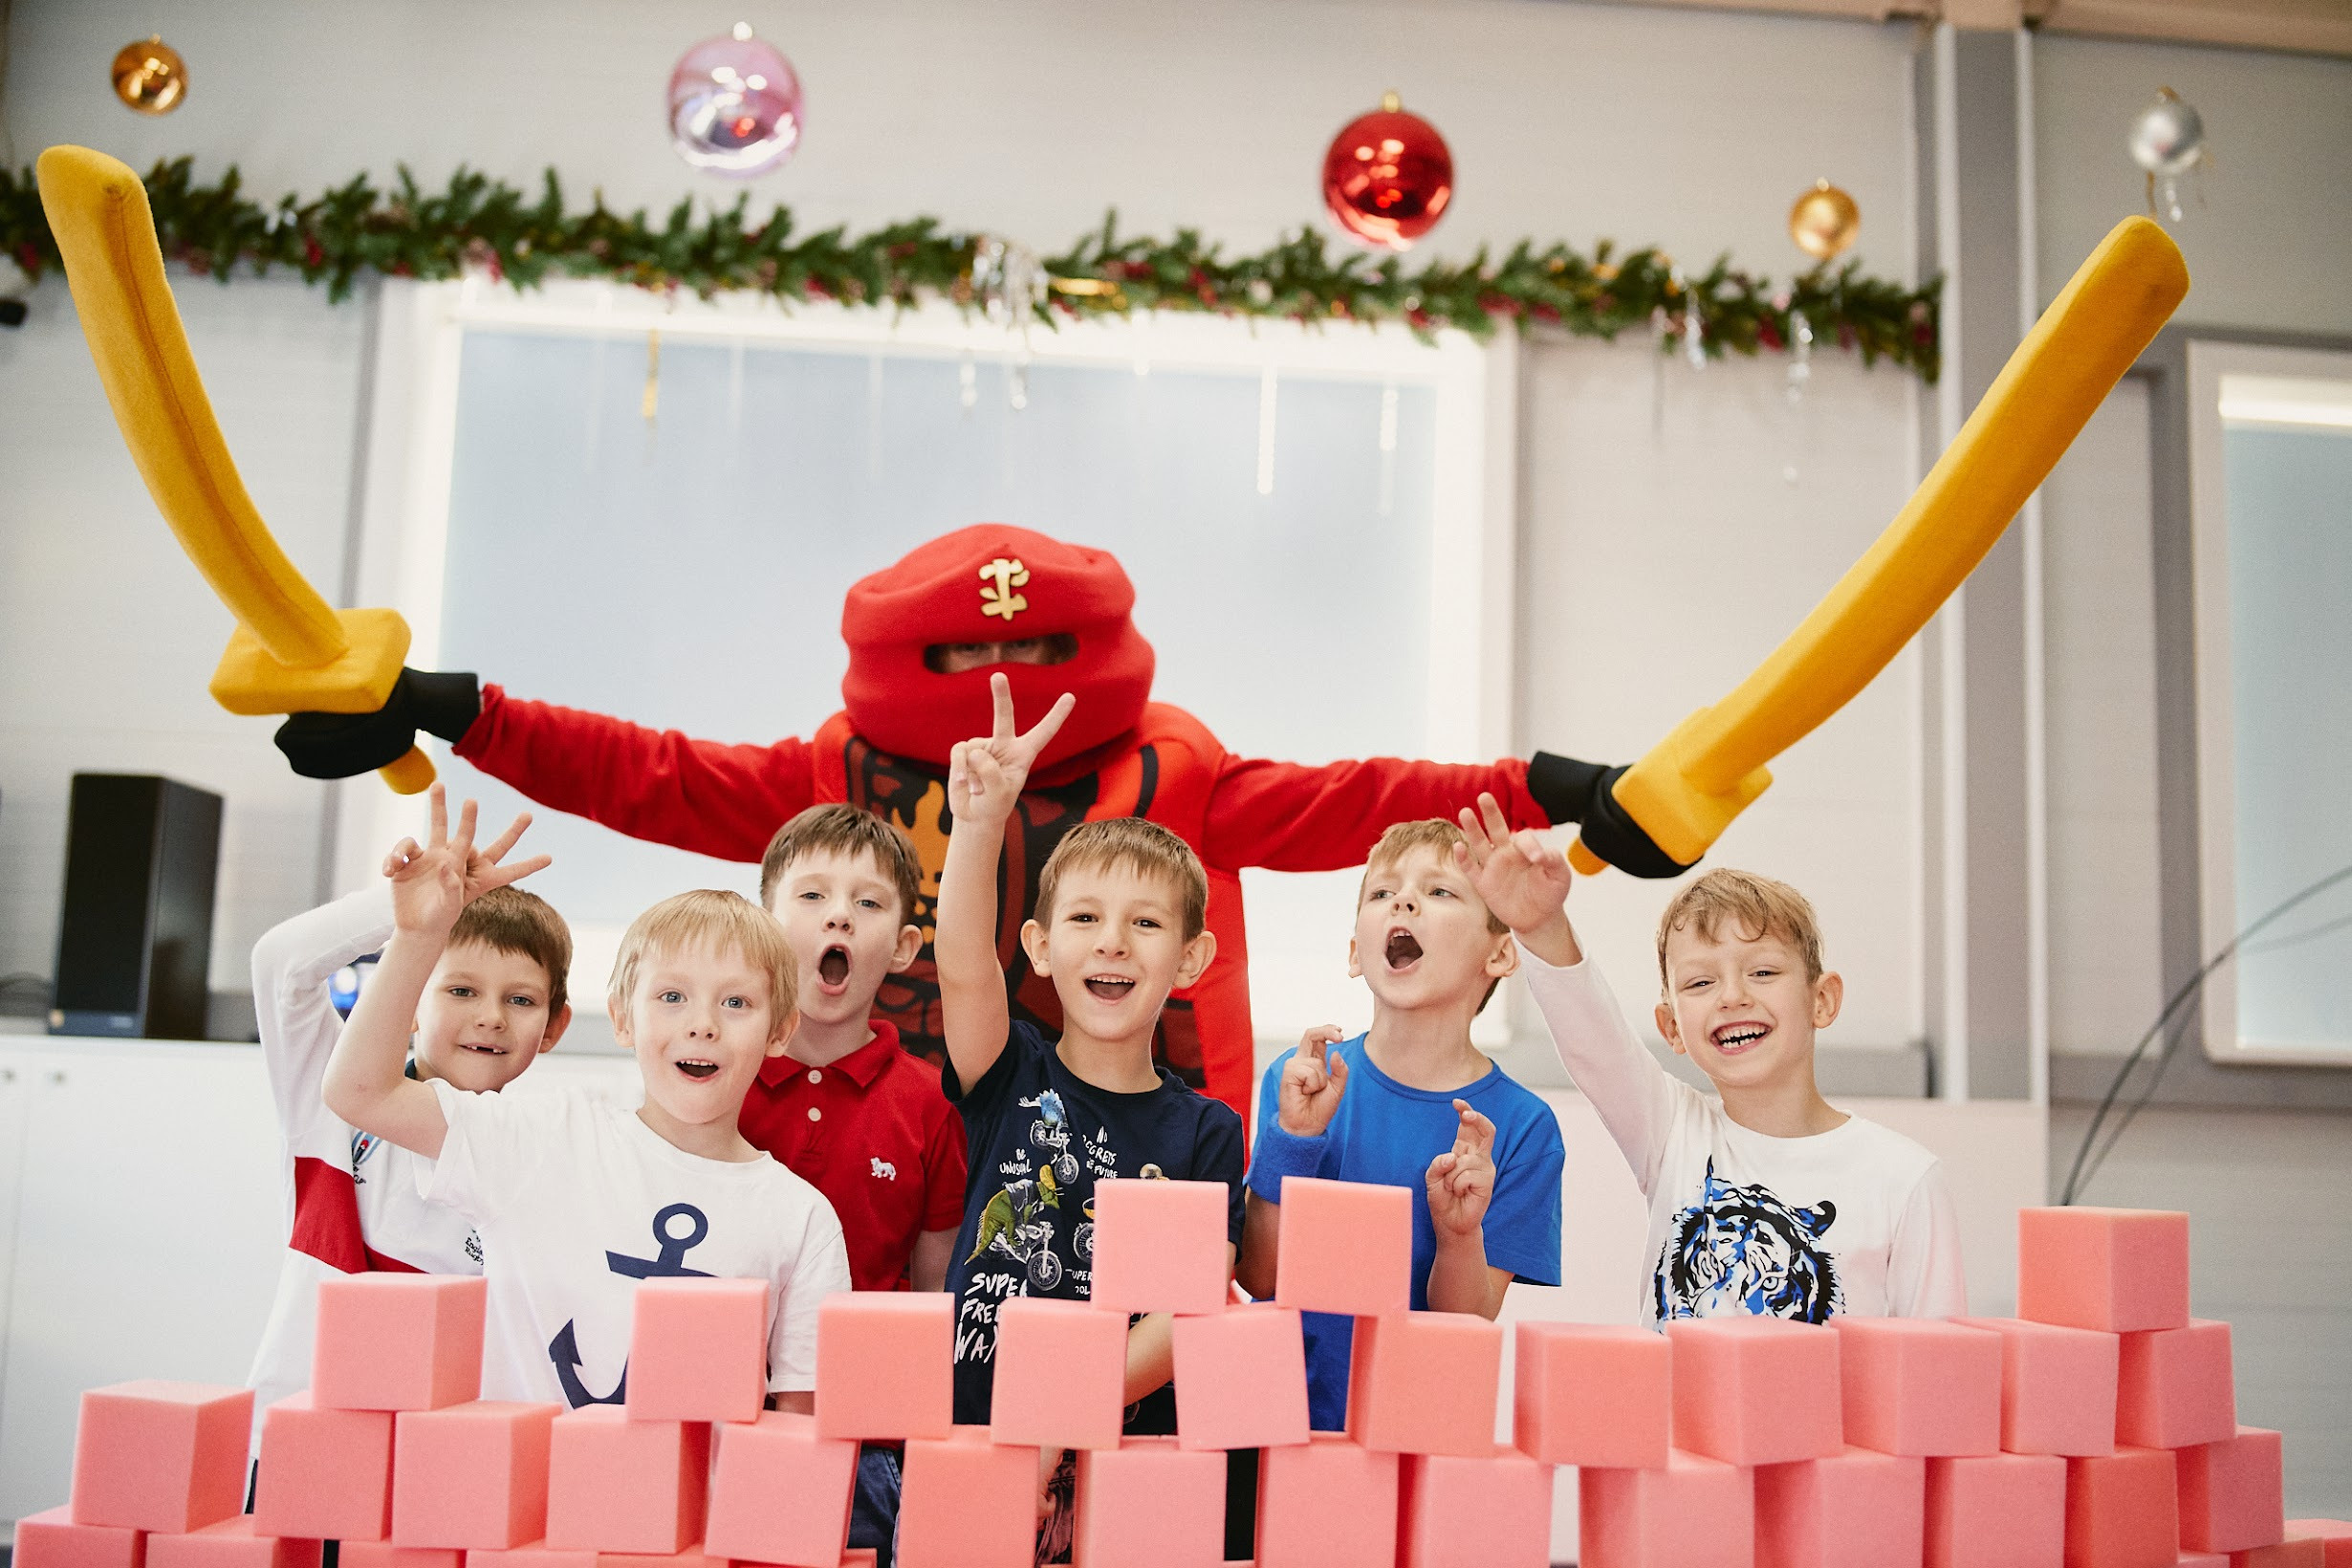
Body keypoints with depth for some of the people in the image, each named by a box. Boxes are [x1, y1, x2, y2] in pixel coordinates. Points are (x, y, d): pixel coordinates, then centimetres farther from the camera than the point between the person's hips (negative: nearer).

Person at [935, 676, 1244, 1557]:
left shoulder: (1205, 1131, 1)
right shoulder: (1013, 1080, 1)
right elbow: (963, 965, -19)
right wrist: (980, 822, -35)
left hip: (1122, 1444, 0)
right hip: (963, 1431, 0)